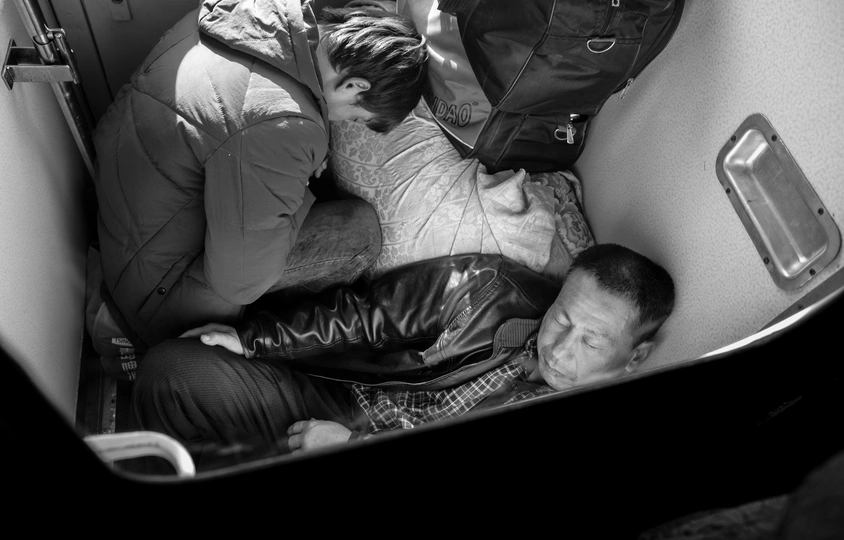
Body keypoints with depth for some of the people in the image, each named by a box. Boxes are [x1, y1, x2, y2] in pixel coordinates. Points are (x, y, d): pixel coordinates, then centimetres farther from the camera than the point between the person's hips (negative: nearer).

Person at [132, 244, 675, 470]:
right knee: (172, 368, -17)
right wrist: (250, 338, -6)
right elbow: (369, 313, -2)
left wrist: (354, 444, -19)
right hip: (336, 399, 2)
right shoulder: (494, 288, -7)